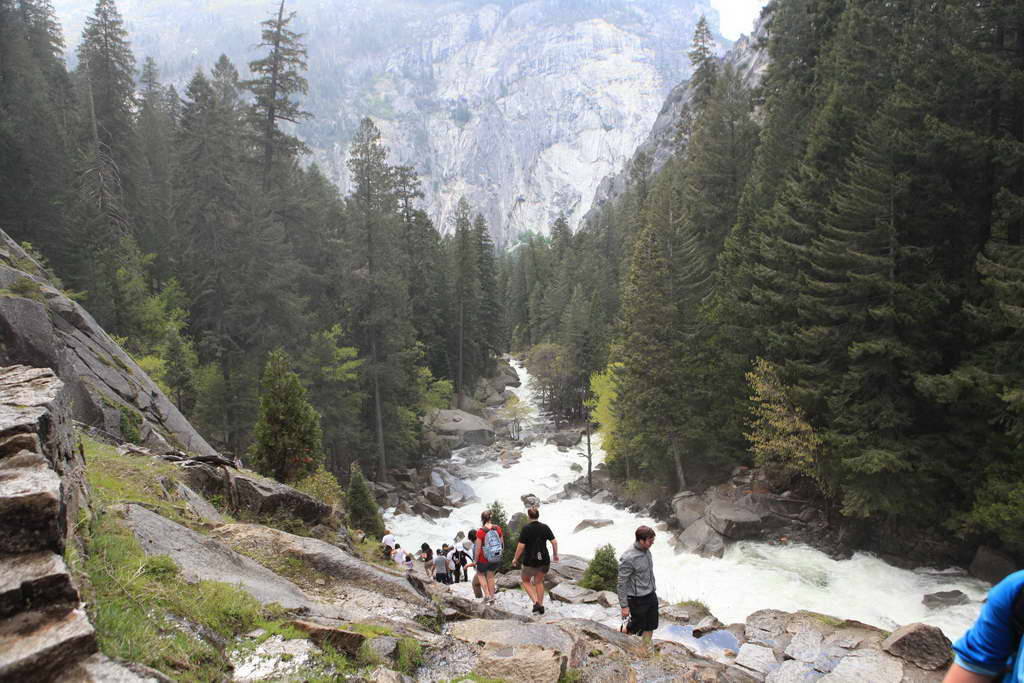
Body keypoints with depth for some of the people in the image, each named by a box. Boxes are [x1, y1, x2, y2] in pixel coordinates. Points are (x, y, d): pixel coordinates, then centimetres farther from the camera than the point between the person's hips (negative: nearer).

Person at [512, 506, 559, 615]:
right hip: (544, 561, 4)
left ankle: (536, 602, 3)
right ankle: (541, 606, 23)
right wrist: (555, 554, 15)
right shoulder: (545, 527, -2)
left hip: (530, 562, -4)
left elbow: (521, 546, -15)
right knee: (539, 582, 23)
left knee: (525, 580, 19)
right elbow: (554, 542, -1)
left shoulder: (526, 529, -13)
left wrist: (515, 559, -2)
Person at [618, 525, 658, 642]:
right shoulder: (628, 558, -27)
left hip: (651, 596, 7)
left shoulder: (646, 550, -2)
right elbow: (622, 583, -20)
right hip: (637, 600, -7)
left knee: (650, 627, 14)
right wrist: (624, 606, -16)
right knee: (636, 627, 11)